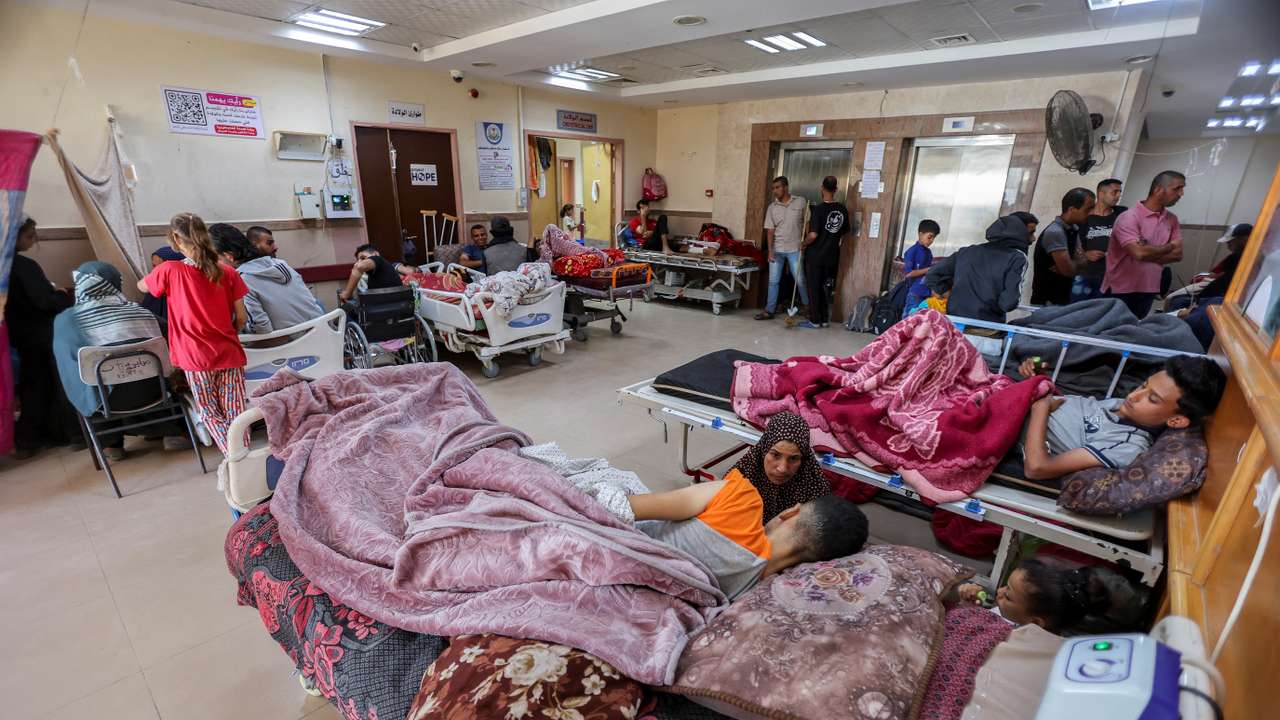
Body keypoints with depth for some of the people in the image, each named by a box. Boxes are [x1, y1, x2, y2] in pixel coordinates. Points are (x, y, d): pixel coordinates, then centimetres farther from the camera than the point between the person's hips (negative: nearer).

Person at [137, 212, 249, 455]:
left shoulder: (169, 271, -6)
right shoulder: (228, 273, -2)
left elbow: (142, 286, 18)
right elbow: (241, 318, 2)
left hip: (196, 357, -1)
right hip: (229, 353, 1)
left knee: (211, 414, 11)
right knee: (236, 414, 6)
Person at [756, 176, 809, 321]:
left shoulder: (800, 202, -2)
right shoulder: (772, 207, 2)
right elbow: (770, 230, -1)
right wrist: (770, 250, -9)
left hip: (795, 249, -2)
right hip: (777, 249, 2)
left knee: (800, 280, 1)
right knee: (773, 281, 4)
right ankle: (769, 311, 11)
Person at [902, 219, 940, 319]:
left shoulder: (929, 252, 12)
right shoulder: (912, 251, -8)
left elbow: (929, 273, 19)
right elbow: (908, 273, -15)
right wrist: (928, 270, -12)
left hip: (927, 293, 7)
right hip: (915, 294, -7)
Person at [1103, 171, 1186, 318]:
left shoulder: (1172, 220, 9)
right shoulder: (1129, 217, -14)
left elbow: (1177, 254, 4)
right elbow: (1139, 253, -23)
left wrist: (1149, 252, -11)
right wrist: (1168, 247, -5)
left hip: (1149, 290, 7)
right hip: (1120, 291, -7)